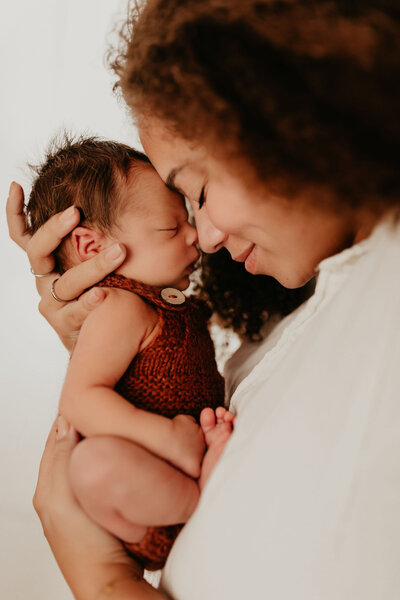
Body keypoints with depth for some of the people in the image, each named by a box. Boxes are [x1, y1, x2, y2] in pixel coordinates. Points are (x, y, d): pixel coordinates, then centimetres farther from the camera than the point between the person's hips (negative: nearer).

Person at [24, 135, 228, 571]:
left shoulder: (178, 304, 16)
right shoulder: (120, 308, -15)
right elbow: (79, 398, -25)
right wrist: (165, 435, -32)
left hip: (196, 458, 10)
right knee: (96, 464, -39)